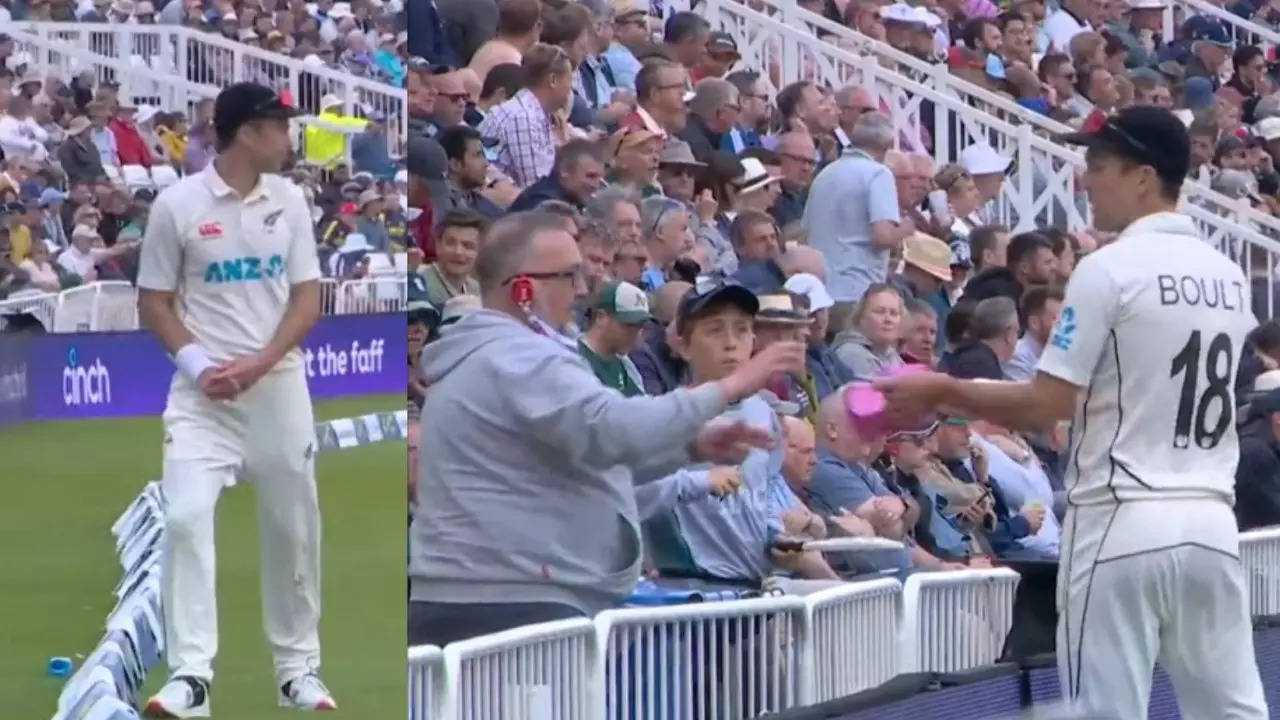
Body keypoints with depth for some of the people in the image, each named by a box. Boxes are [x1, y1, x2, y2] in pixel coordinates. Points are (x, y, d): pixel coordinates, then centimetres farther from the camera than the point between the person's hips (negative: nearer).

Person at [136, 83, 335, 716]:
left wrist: (260, 363, -12)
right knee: (186, 516, -18)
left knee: (293, 525, 8)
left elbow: (307, 300, 4)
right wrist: (197, 363, -15)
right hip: (204, 390, -3)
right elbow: (154, 304, 0)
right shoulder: (177, 204, -6)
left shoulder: (289, 201, 4)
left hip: (279, 386, 3)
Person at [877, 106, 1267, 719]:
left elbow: (1046, 405, -11)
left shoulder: (1109, 268, -10)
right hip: (1209, 520, 6)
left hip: (1123, 523, -6)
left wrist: (942, 392, 2)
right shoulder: (1228, 276, 11)